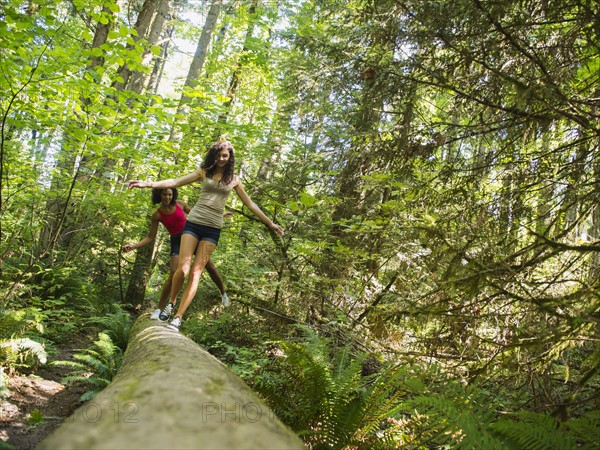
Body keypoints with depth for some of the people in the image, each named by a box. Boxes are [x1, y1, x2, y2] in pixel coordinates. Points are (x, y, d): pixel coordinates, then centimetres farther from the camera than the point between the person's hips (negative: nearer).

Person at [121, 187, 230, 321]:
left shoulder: (180, 204, -2)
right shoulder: (157, 215, -5)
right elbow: (150, 237, -2)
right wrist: (133, 246, -16)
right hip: (177, 242, -2)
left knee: (210, 267, 2)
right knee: (174, 274, -18)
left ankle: (223, 293, 24)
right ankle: (159, 309, -10)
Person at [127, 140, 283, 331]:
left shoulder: (233, 180, 11)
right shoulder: (204, 172, 8)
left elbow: (250, 204, 16)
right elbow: (176, 182, 1)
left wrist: (270, 223, 15)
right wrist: (149, 184, -11)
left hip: (213, 229, 0)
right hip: (193, 223, 0)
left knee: (195, 273, -5)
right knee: (183, 268, -10)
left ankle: (178, 319, -2)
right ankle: (171, 302, 18)